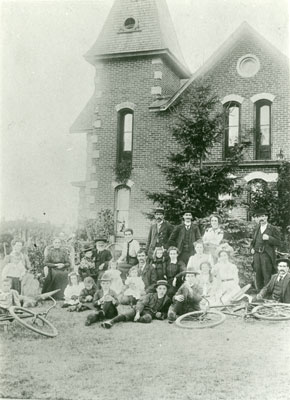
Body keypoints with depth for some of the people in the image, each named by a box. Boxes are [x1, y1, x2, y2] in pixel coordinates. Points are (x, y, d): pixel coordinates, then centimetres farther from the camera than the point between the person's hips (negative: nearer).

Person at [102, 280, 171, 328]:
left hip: (149, 313, 0)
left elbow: (166, 313, 16)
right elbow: (141, 303, -1)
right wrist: (138, 313, -20)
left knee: (148, 318, -39)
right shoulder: (150, 295, 12)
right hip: (139, 309, 0)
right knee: (128, 314, -31)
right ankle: (111, 321, -50)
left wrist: (161, 314, -8)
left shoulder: (167, 300, 12)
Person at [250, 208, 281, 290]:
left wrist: (269, 238, -20)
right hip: (257, 254, 5)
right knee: (258, 276, 7)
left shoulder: (273, 229, 1)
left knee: (267, 276, -9)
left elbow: (278, 242, -5)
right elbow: (253, 242, 28)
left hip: (267, 255, -5)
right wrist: (252, 248, 8)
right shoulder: (257, 230, 18)